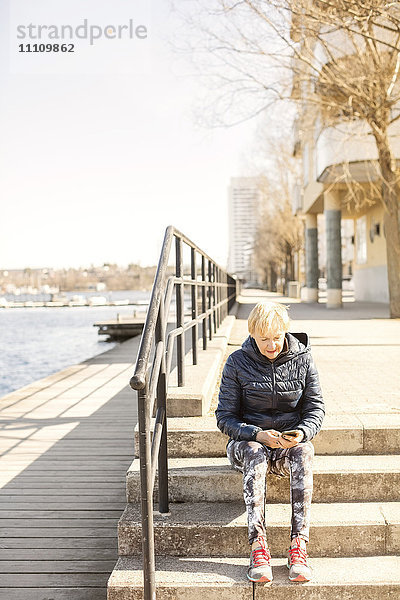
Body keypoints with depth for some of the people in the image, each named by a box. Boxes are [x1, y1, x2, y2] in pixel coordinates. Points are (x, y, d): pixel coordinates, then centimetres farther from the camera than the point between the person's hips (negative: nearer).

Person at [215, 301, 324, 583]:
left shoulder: (302, 359, -1)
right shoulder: (237, 362, -6)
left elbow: (316, 407, 3)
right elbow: (225, 417, -4)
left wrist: (302, 432, -19)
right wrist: (257, 434, -22)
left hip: (290, 443, 1)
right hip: (249, 441, -1)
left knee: (305, 451, -34)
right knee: (254, 454, -36)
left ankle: (299, 545, -39)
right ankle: (258, 545, -43)